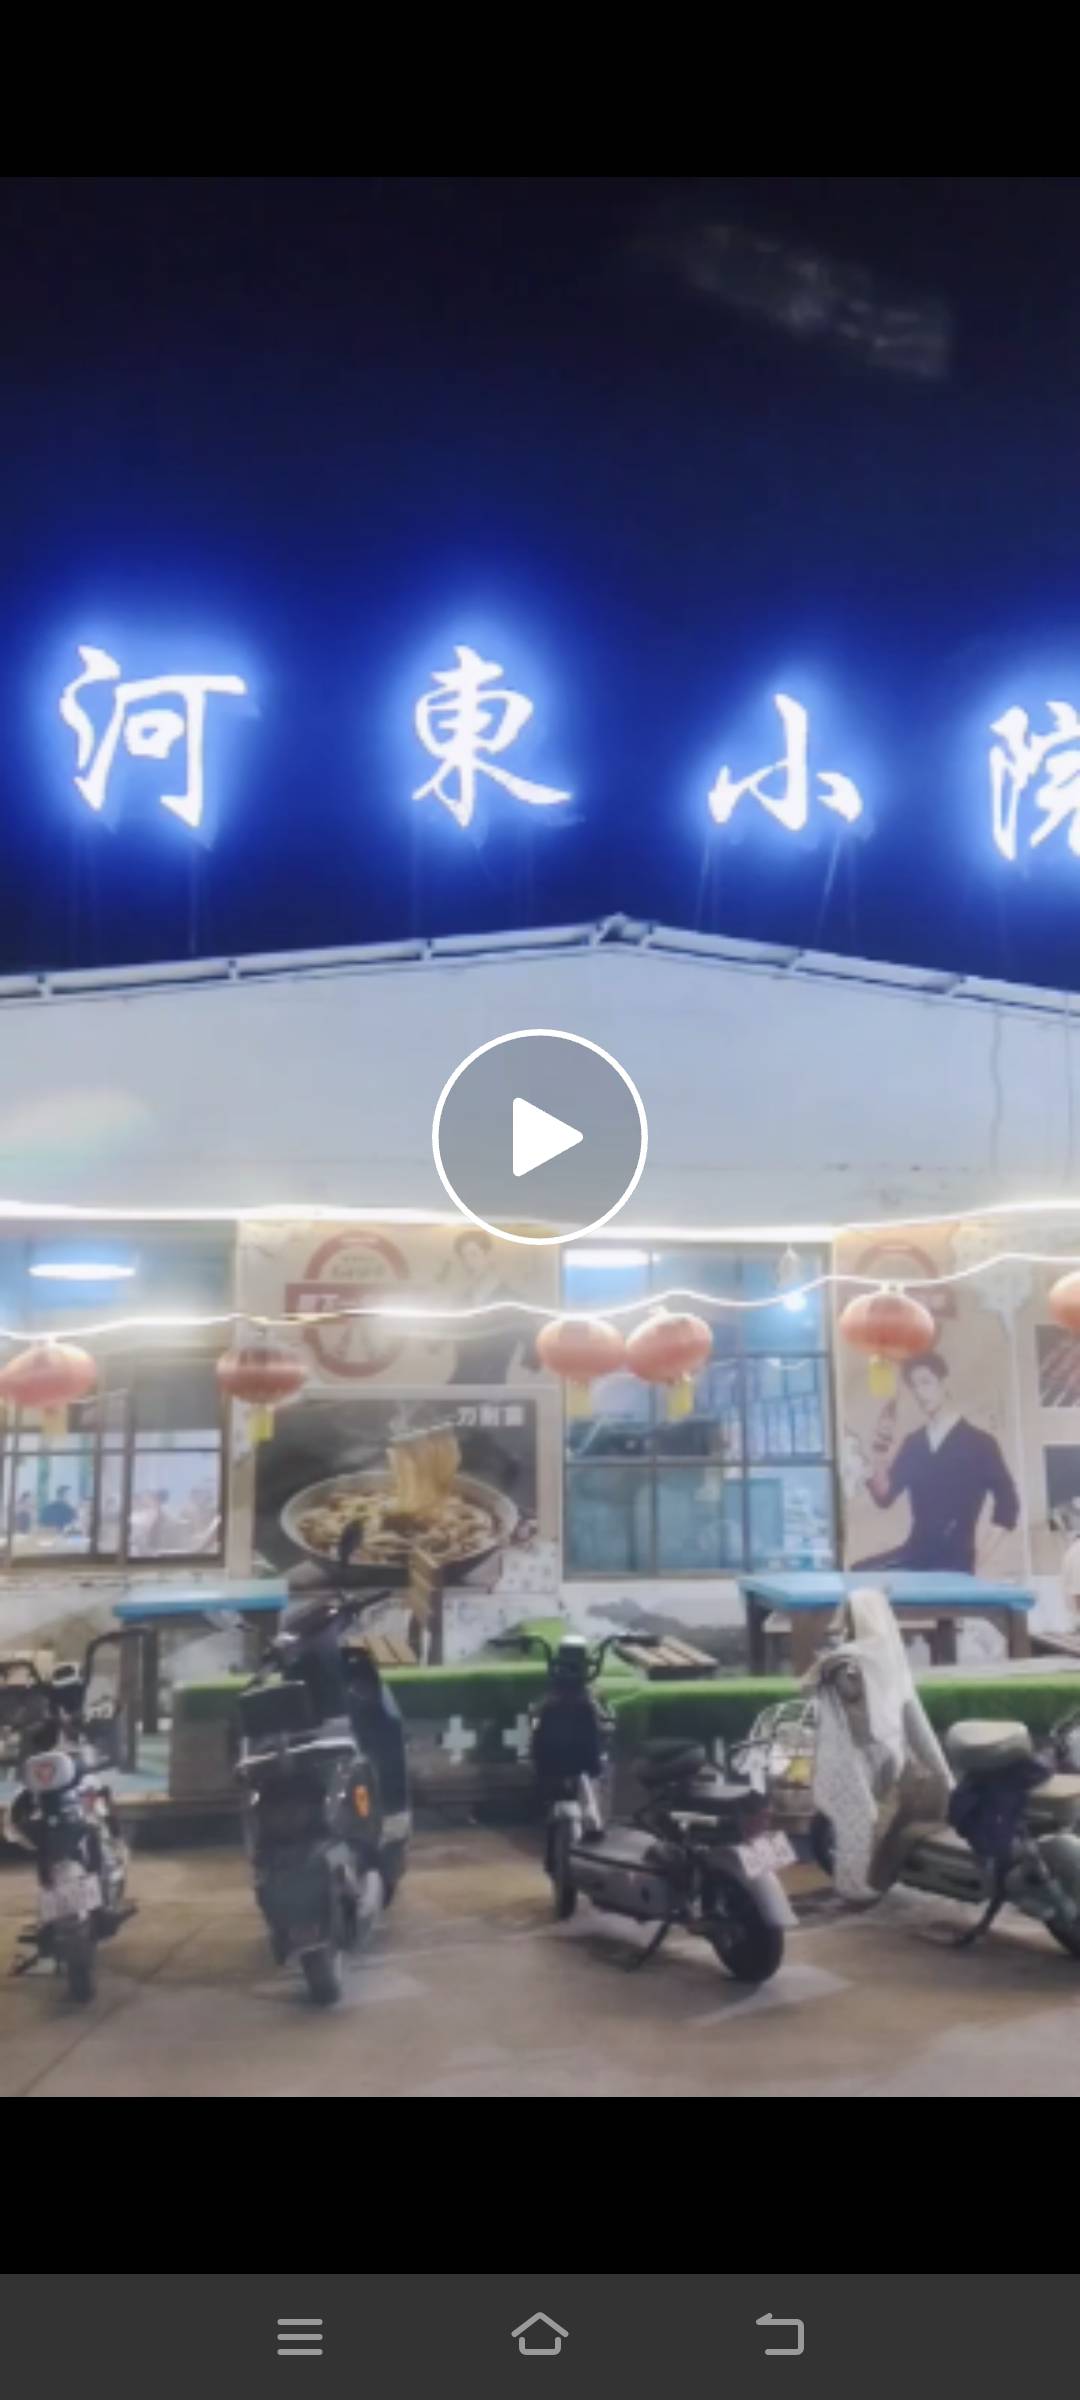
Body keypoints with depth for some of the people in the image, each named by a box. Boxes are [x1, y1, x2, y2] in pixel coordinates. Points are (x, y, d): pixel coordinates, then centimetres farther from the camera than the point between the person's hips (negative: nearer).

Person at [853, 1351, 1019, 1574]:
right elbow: (884, 1497, 3)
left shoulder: (979, 1443, -1)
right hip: (914, 1554, 4)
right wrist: (881, 1456, -11)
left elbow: (1008, 1503, -2)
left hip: (956, 1560, -4)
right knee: (860, 1573, -19)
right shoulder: (913, 1444, 12)